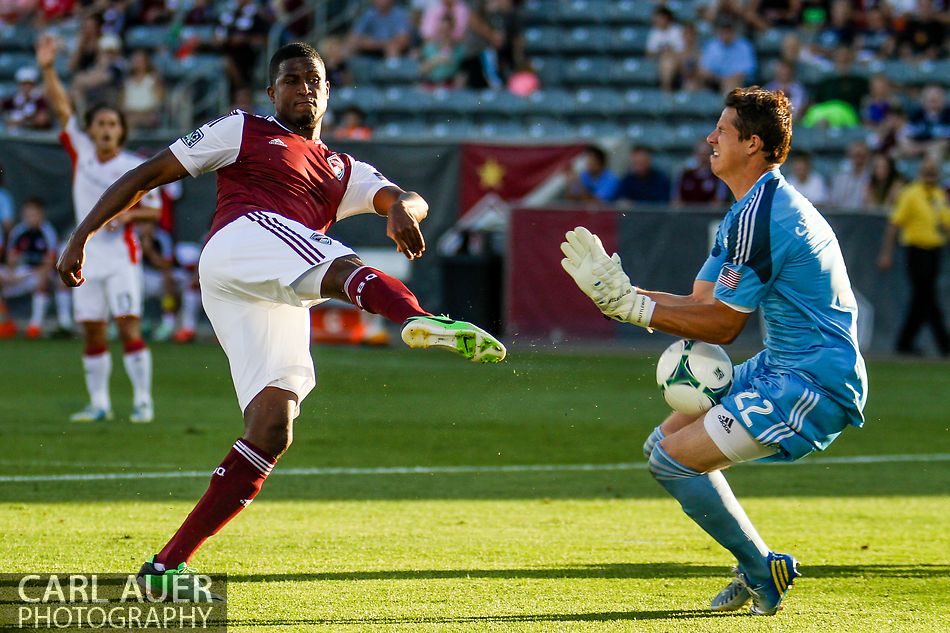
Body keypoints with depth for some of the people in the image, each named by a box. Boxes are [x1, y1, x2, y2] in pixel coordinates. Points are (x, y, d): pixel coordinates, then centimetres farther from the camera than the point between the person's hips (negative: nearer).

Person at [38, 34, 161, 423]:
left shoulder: (135, 168, -4)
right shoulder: (81, 151, 5)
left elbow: (154, 210, 2)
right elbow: (61, 108, 0)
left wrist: (129, 214, -17)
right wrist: (48, 70, -10)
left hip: (121, 258, -4)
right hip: (87, 257, 4)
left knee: (129, 328, -10)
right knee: (91, 333, 5)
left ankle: (143, 401, -6)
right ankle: (99, 403, 12)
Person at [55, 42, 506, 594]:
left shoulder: (345, 171, 35)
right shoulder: (242, 131, 23)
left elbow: (411, 199, 17)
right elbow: (147, 175, 21)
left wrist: (403, 208, -9)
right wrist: (83, 235, 13)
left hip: (282, 300, 5)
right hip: (242, 240, -5)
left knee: (272, 433, -9)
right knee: (349, 270, -34)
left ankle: (168, 565, -7)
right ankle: (423, 322, -70)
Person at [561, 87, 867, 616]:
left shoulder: (759, 214, -19)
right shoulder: (753, 209, 15)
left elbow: (722, 325, -16)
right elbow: (703, 303, 11)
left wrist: (631, 304, -14)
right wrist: (621, 293, -2)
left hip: (814, 384, -11)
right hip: (783, 368, 11)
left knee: (674, 457, -13)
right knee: (664, 444, 14)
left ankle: (762, 573, 0)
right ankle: (756, 570, 19)